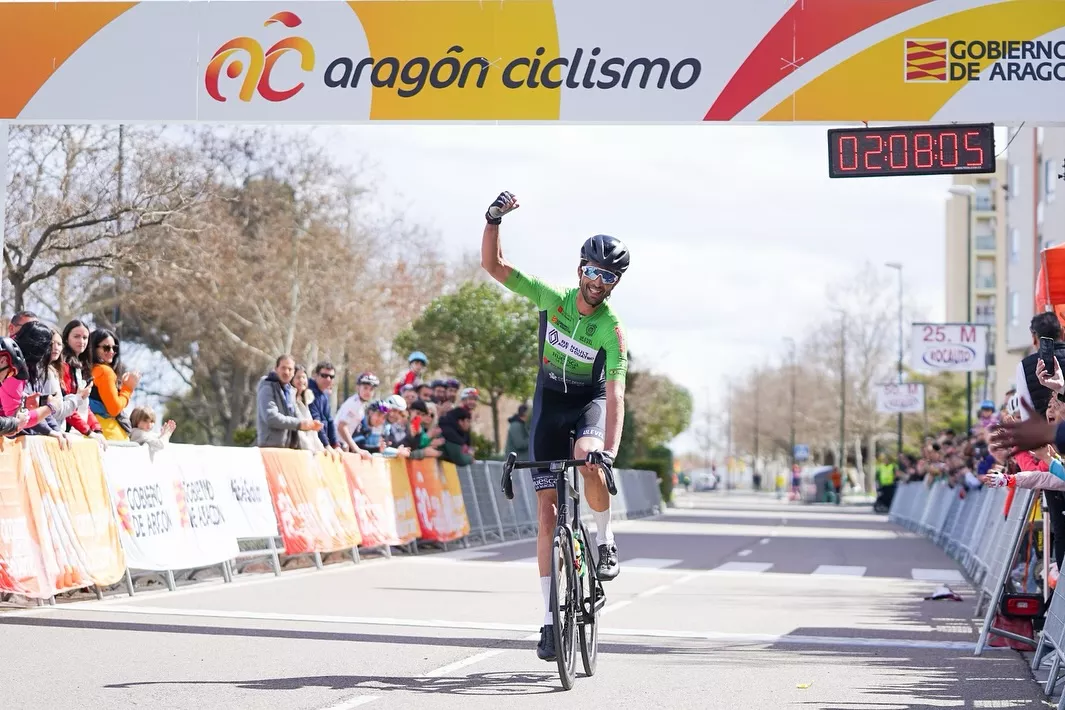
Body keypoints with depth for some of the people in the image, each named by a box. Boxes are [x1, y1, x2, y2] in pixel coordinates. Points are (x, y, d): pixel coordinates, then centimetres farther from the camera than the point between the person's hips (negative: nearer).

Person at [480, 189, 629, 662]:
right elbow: (493, 265, -12)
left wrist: (609, 449, -42)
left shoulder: (611, 329, -21)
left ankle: (605, 539, -10)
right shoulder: (552, 299, -13)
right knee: (547, 511, -5)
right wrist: (494, 219, -28)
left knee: (589, 459, -38)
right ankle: (550, 618, -1)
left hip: (590, 401, -2)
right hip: (549, 402, 2)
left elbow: (616, 395, -29)